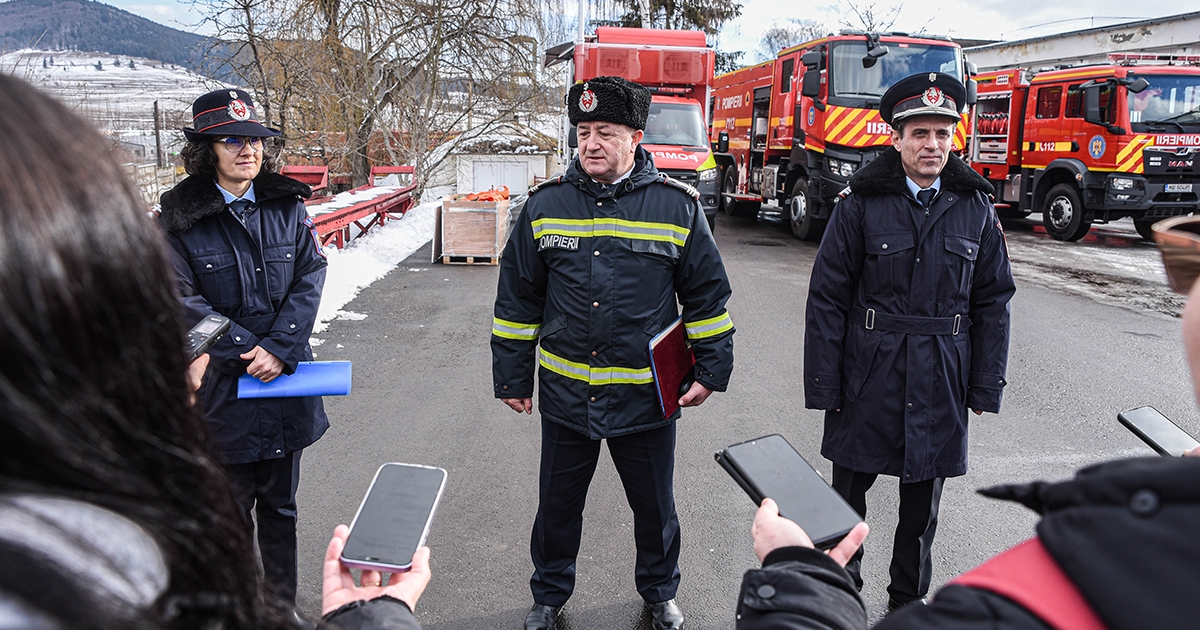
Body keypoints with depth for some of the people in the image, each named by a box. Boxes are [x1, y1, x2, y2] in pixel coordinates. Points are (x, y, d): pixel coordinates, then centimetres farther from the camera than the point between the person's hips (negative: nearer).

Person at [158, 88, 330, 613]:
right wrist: (245, 348, -17)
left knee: (280, 508, 16)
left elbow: (310, 278, -4)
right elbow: (182, 300, -10)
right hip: (221, 387, -3)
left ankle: (283, 605, 32)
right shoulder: (179, 219, -5)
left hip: (285, 380, 3)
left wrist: (279, 348, -15)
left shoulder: (288, 205, 3)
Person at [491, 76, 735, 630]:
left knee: (654, 506, 16)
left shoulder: (677, 206, -5)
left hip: (647, 395, -1)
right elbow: (517, 299, 4)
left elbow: (707, 296, 3)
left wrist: (711, 369, 1)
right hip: (565, 393, 1)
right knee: (558, 505, 16)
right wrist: (512, 377, 5)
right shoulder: (546, 204, -1)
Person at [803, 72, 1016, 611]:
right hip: (867, 376, -2)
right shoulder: (861, 202, -6)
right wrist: (823, 385, -8)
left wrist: (986, 386, 4)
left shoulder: (976, 208, 3)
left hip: (940, 383, 2)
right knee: (850, 487, 12)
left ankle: (908, 598, 35)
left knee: (923, 503, 14)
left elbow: (993, 301, 7)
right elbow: (827, 298, -6)